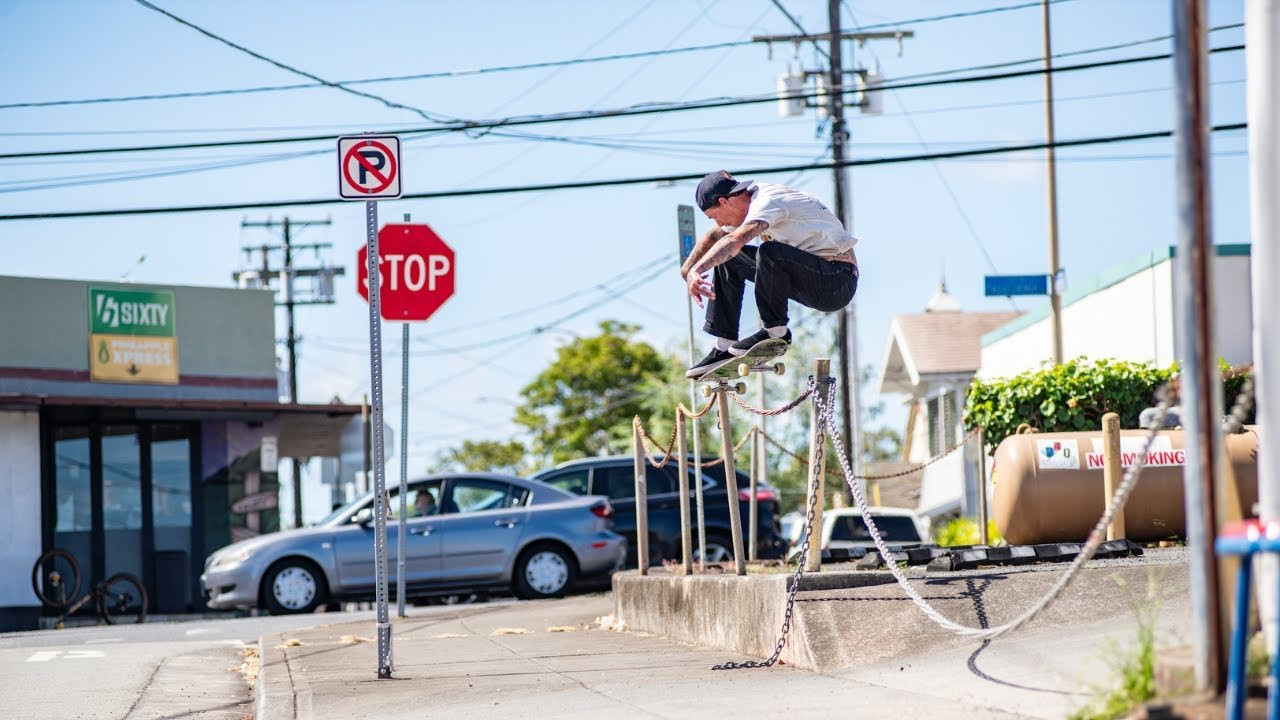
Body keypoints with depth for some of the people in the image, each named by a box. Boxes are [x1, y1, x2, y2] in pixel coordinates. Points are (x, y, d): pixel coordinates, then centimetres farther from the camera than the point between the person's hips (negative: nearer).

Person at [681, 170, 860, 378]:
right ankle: (725, 348, 7)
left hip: (839, 281, -10)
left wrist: (696, 271, -45)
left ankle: (775, 331, -14)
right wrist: (687, 270, 13)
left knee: (770, 252, -35)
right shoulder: (753, 202, 9)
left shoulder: (767, 203, -20)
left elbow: (735, 241, -39)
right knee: (727, 258, 9)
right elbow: (714, 236, 25)